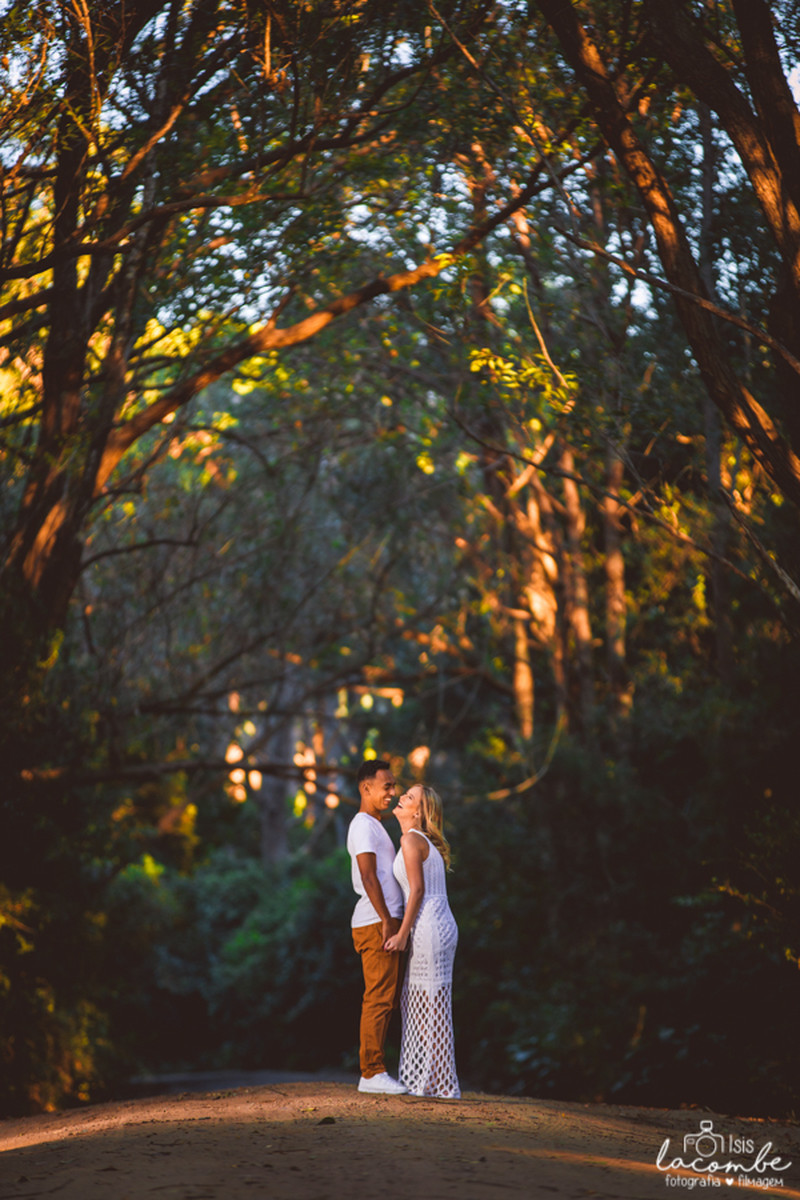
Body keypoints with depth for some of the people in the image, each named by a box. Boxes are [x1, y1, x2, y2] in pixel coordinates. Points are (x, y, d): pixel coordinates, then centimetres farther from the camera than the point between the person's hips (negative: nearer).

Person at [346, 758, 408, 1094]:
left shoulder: (374, 826, 23)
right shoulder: (363, 826, -9)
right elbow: (368, 877, -18)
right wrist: (386, 921, -21)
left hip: (384, 923, 10)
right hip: (375, 924, -10)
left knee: (385, 1000, 10)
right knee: (379, 998, -10)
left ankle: (374, 1071, 11)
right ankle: (372, 1073, -10)